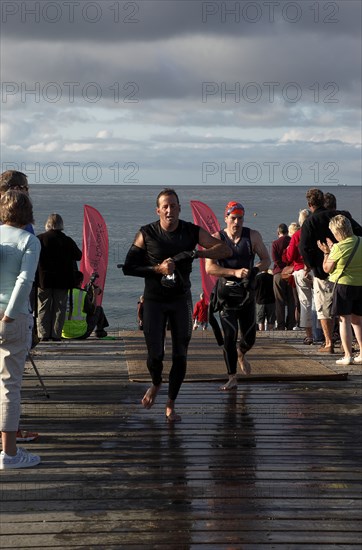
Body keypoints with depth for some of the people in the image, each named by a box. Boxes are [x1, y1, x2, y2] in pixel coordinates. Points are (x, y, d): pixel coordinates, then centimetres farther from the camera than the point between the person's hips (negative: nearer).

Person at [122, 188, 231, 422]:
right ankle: (156, 384, 29)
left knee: (180, 355, 0)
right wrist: (157, 269, -18)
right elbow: (128, 267, -5)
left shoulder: (192, 232, -3)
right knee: (155, 354, -5)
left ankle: (171, 405, 14)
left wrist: (196, 253, -24)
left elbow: (225, 250, -8)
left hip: (181, 299, 1)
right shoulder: (147, 234, -6)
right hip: (154, 299, -1)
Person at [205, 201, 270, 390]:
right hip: (226, 293, -2)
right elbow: (210, 268, -14)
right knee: (229, 336, -10)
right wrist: (235, 272, -25)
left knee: (249, 338, 6)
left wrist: (255, 270, -18)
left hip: (247, 293, 2)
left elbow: (266, 260, 5)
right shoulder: (217, 239, -6)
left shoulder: (253, 236, 0)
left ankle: (241, 353, 43)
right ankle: (232, 378, -1)